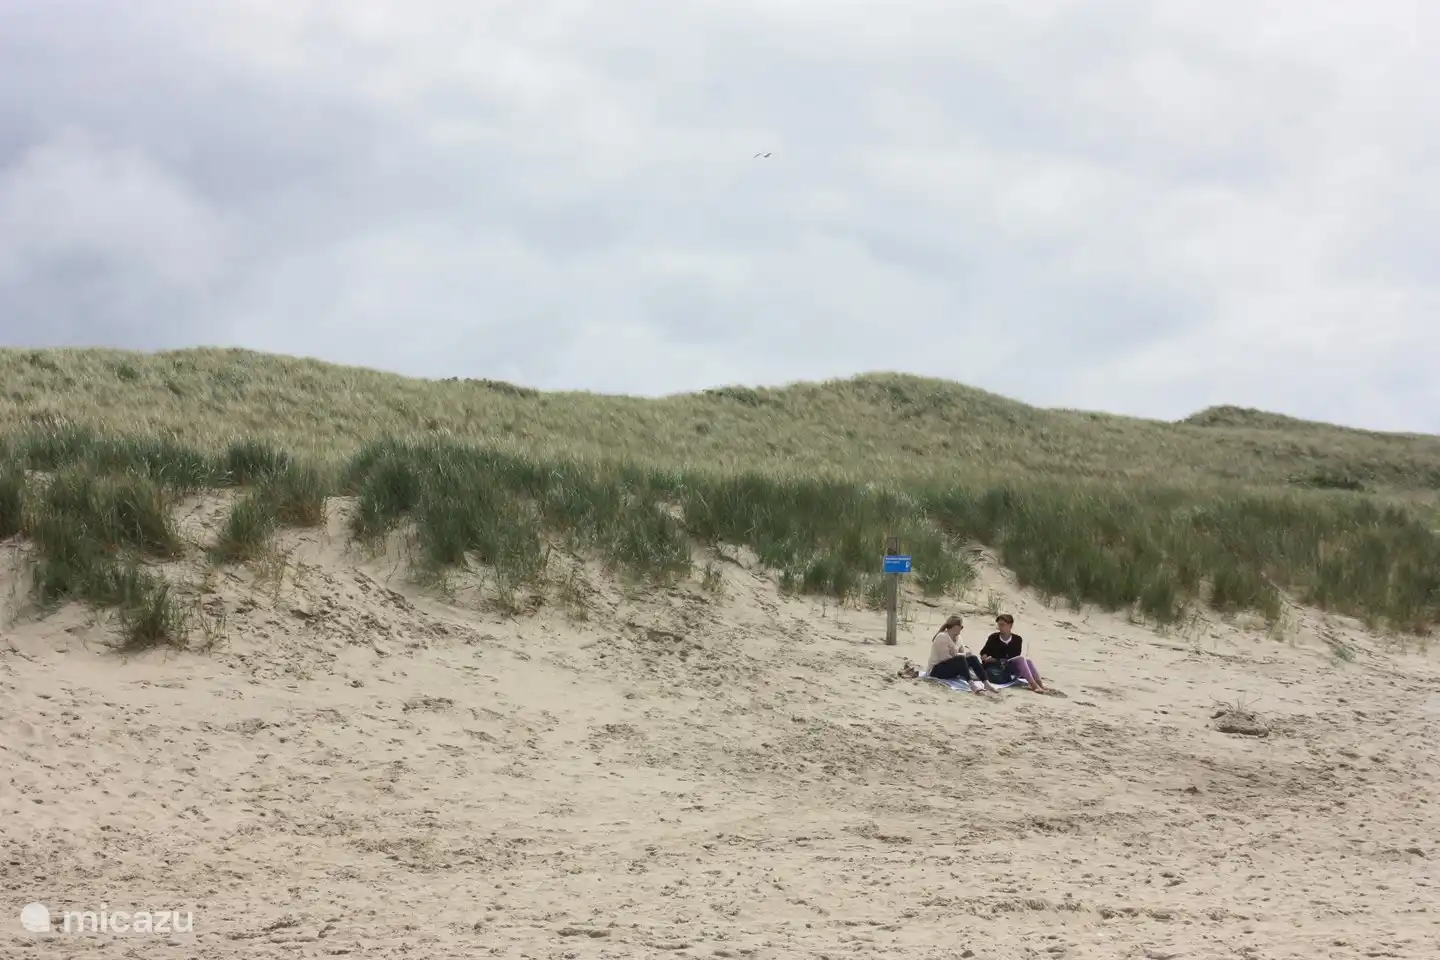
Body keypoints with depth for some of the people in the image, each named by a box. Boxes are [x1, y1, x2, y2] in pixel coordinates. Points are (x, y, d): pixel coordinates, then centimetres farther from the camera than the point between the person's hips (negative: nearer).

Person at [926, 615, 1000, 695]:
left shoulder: (957, 638, 11)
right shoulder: (942, 637, -16)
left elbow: (963, 653, 5)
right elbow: (945, 658, -24)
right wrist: (963, 655, -13)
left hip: (951, 669, 9)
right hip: (937, 670, -9)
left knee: (972, 658, -9)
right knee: (960, 659, -32)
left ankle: (986, 683, -23)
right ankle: (971, 684, -47)